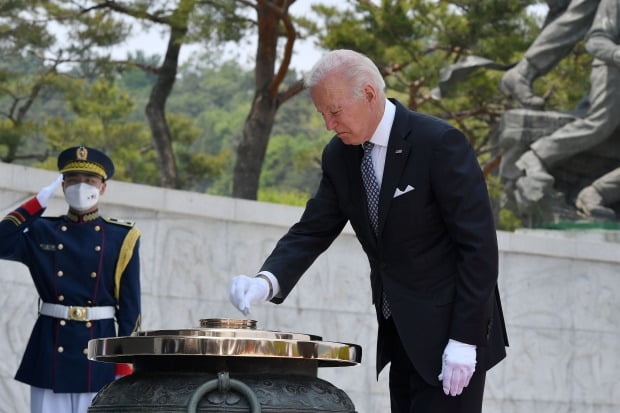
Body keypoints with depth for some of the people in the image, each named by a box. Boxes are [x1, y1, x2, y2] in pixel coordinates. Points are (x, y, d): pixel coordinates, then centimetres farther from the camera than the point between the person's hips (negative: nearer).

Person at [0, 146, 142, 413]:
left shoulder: (121, 238, 5)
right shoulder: (42, 232, 10)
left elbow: (130, 307, 3)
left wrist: (124, 367, -3)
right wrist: (38, 202, -4)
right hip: (50, 348, 1)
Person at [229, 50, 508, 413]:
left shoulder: (439, 143, -17)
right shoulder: (339, 155, 3)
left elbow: (479, 245, -17)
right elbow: (313, 231, 4)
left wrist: (464, 340, -20)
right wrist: (268, 280, -16)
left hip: (449, 328, -7)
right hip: (399, 330, 7)